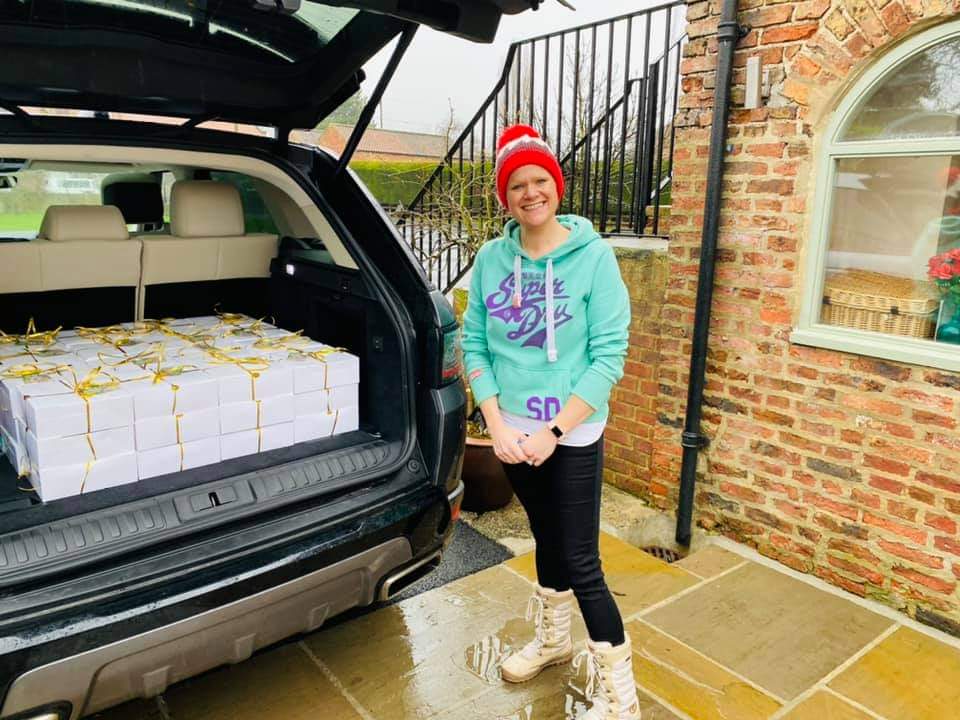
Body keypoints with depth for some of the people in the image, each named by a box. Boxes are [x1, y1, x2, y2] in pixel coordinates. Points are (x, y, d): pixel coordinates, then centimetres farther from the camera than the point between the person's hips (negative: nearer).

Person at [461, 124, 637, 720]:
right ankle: (553, 640, 46)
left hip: (573, 436, -4)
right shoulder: (491, 259, -2)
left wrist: (553, 431, -17)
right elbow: (474, 344, 1)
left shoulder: (594, 256, -12)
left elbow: (609, 355, -14)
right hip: (513, 433, 4)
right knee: (546, 539, 22)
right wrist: (497, 424, -9)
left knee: (581, 562, 0)